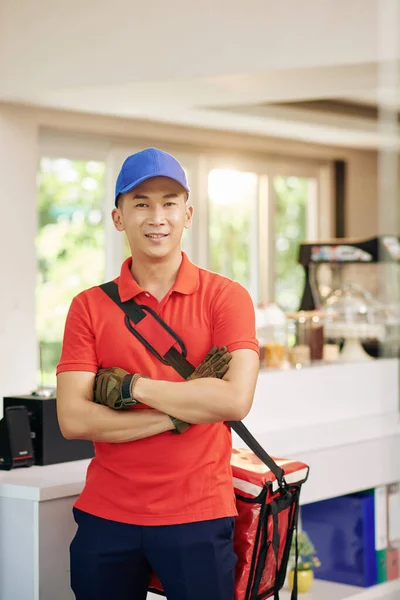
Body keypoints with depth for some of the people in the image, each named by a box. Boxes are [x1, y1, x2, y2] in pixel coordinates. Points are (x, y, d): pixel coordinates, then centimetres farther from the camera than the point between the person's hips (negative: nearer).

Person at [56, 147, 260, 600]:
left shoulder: (225, 297, -2)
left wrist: (131, 387, -12)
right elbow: (72, 420, -8)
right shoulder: (89, 307, 2)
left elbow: (235, 400, -16)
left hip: (198, 517, -2)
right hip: (106, 516, 2)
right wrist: (178, 414, -13)